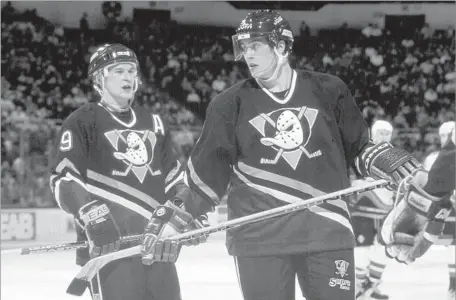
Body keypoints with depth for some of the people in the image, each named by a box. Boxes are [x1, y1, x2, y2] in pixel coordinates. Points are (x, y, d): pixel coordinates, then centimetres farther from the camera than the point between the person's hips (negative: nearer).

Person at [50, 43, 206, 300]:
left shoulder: (154, 123, 19)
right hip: (109, 245, -6)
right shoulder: (84, 122, -2)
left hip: (158, 241, 7)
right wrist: (93, 217, -22)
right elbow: (64, 180, -9)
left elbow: (173, 174, 26)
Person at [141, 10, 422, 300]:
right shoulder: (231, 104, 4)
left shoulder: (327, 91, 4)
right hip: (259, 240, 0)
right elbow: (206, 168, 9)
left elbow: (359, 147, 15)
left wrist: (392, 162, -2)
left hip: (328, 233, 0)